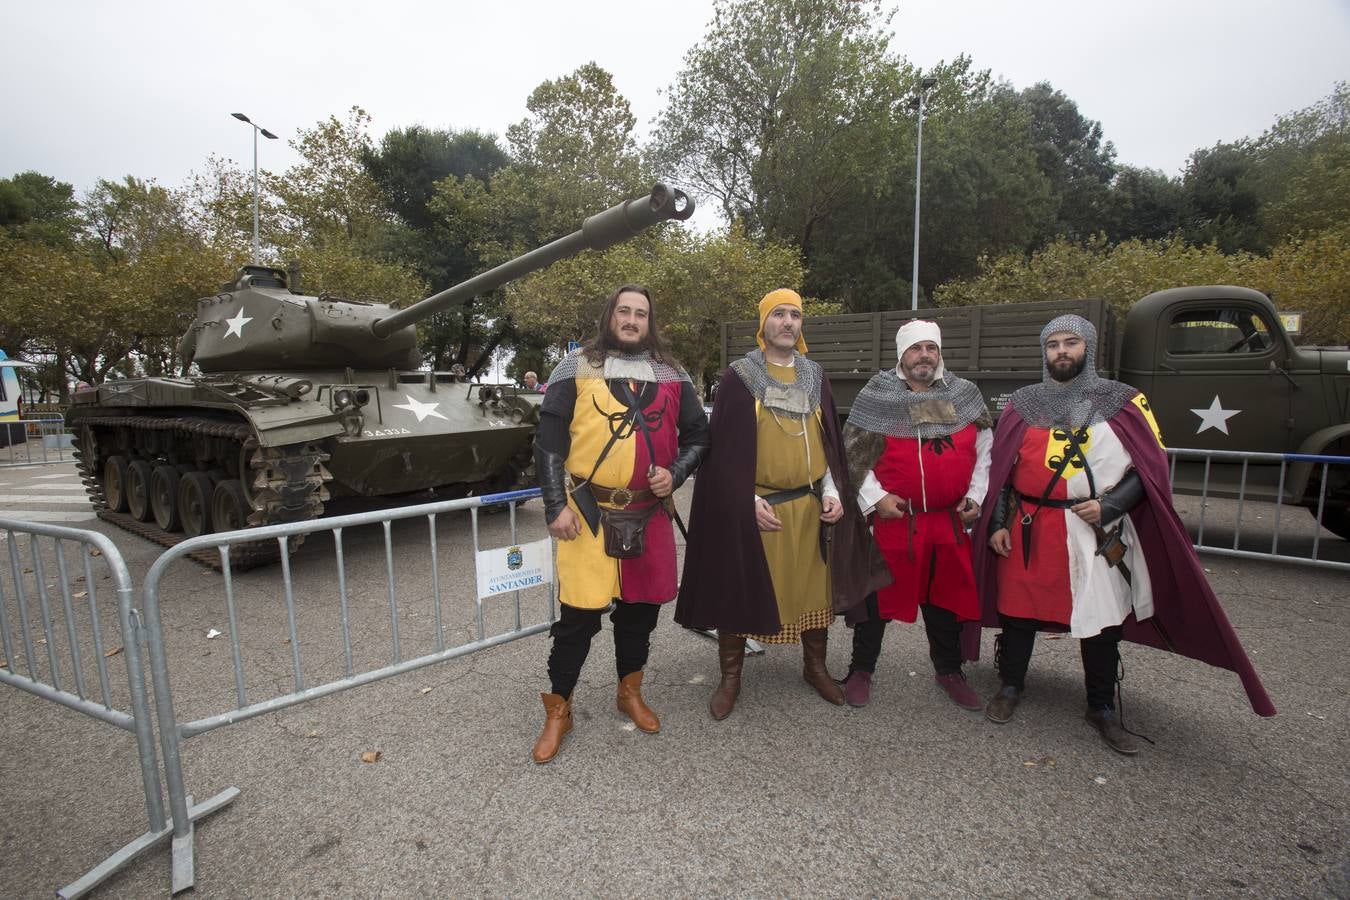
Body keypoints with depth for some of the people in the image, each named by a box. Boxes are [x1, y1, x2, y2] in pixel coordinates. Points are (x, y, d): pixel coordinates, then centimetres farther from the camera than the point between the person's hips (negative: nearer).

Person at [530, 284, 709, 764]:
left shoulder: (672, 374, 9)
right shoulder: (576, 367, 0)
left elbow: (698, 434, 13)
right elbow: (548, 440, -3)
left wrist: (674, 473, -5)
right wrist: (556, 506, -9)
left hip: (650, 514, 3)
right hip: (590, 513, -3)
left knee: (640, 607, 15)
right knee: (579, 613, 1)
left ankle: (631, 692, 38)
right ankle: (558, 710, 22)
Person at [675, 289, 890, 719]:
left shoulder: (815, 377, 10)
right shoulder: (738, 377, -4)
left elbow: (830, 441, 14)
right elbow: (723, 447, -6)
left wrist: (832, 492, 2)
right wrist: (749, 501, -13)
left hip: (809, 506, 4)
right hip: (752, 508, -4)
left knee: (815, 587, 13)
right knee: (740, 590, 6)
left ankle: (815, 667, 35)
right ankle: (730, 677, 23)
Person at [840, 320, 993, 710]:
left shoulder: (966, 395, 7)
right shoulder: (877, 397, -5)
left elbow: (985, 449, 14)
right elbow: (853, 453, -4)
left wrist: (975, 495, 5)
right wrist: (875, 498, -11)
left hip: (950, 520, 4)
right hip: (894, 517, -4)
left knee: (946, 597, 17)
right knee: (880, 595, 6)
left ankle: (949, 670, 37)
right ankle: (861, 669, 23)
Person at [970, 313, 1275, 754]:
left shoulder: (1122, 401, 2)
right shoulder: (1023, 402, 6)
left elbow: (1150, 468, 1)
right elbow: (1000, 469, 7)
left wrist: (1108, 506, -14)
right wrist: (997, 524, 1)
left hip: (1097, 532, -1)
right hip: (1029, 528, 1)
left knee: (1101, 619, 9)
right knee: (1017, 609, 10)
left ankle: (1103, 709, 28)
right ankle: (1010, 686, 30)